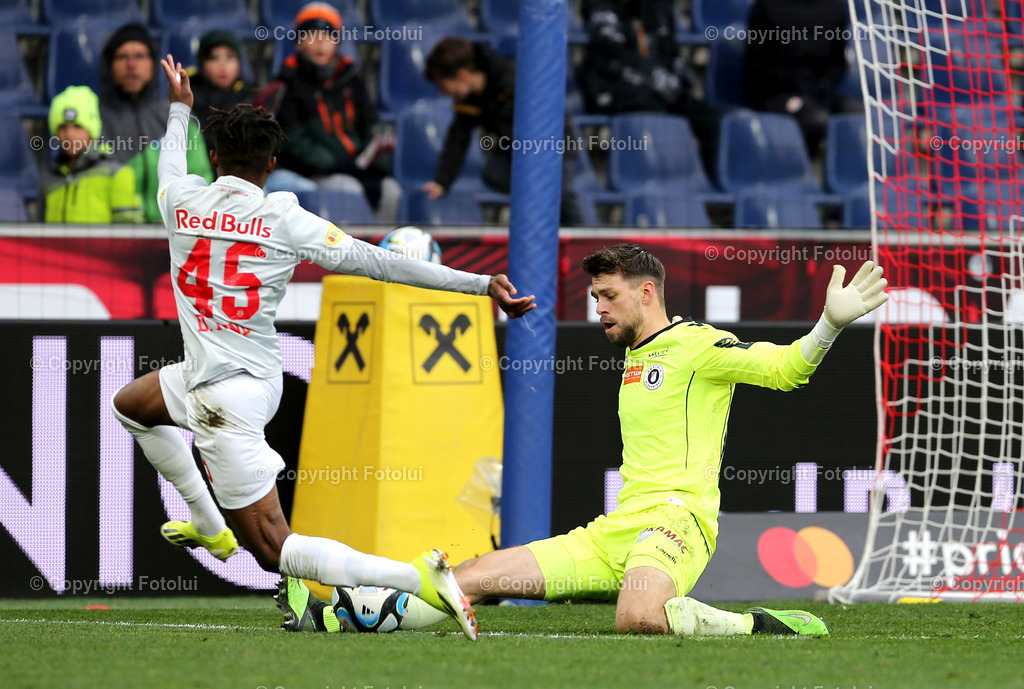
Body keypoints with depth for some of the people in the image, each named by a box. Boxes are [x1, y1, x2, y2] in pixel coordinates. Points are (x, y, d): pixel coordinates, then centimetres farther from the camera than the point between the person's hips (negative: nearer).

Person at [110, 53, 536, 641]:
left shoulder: (182, 200, -8)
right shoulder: (285, 221, -8)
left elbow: (171, 165, 19)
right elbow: (377, 261, -12)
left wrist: (181, 107, 41)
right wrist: (482, 284, -11)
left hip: (223, 393, -5)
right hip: (258, 377, 5)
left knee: (274, 551, -4)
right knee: (130, 404, 33)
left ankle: (417, 576, -22)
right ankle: (210, 527, 34)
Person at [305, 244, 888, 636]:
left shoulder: (698, 346, -2)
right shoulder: (636, 357, 25)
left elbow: (785, 368, -11)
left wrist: (832, 322, -28)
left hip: (676, 518, -8)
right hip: (613, 531, 8)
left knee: (638, 617, -41)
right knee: (476, 575, 1)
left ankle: (759, 627, -21)